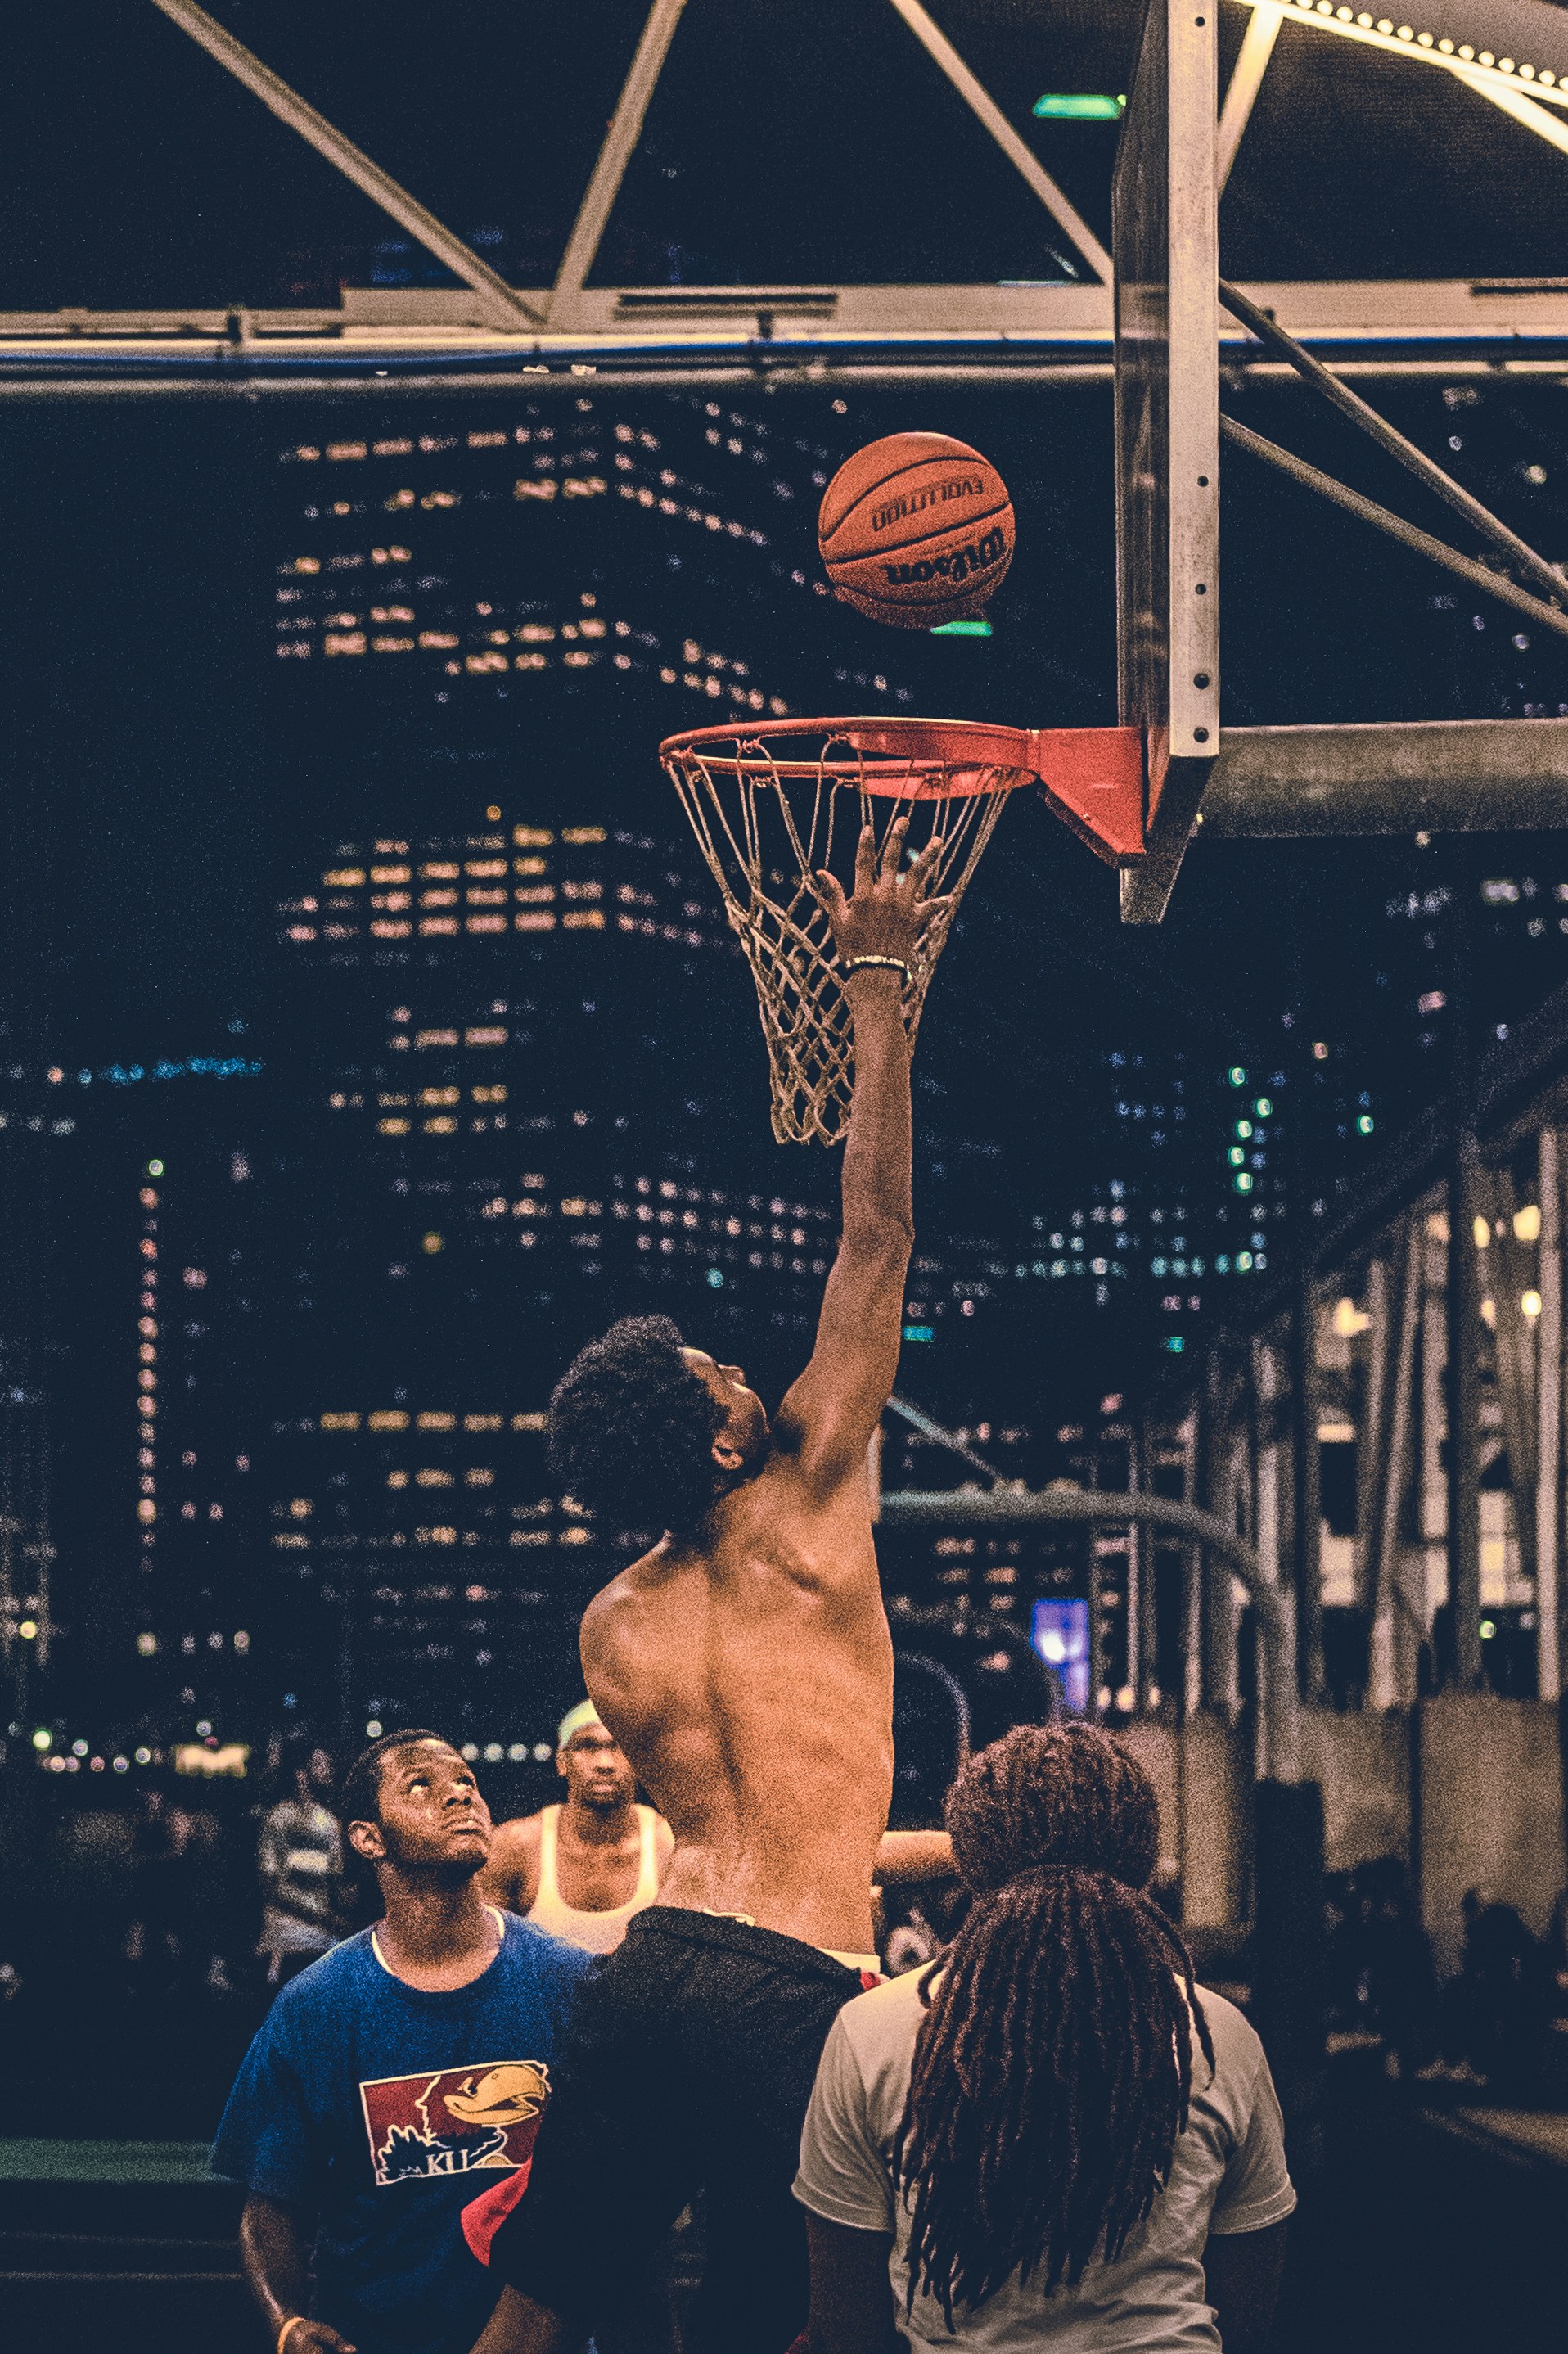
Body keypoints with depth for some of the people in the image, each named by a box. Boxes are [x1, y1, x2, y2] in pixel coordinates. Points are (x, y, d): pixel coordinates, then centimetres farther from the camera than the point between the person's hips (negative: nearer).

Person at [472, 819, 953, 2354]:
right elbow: (877, 1234, 1)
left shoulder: (613, 1630, 13)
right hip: (790, 1994, -5)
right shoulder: (804, 1507, -2)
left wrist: (961, 1847, 37)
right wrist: (875, 985, 8)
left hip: (656, 1963, 6)